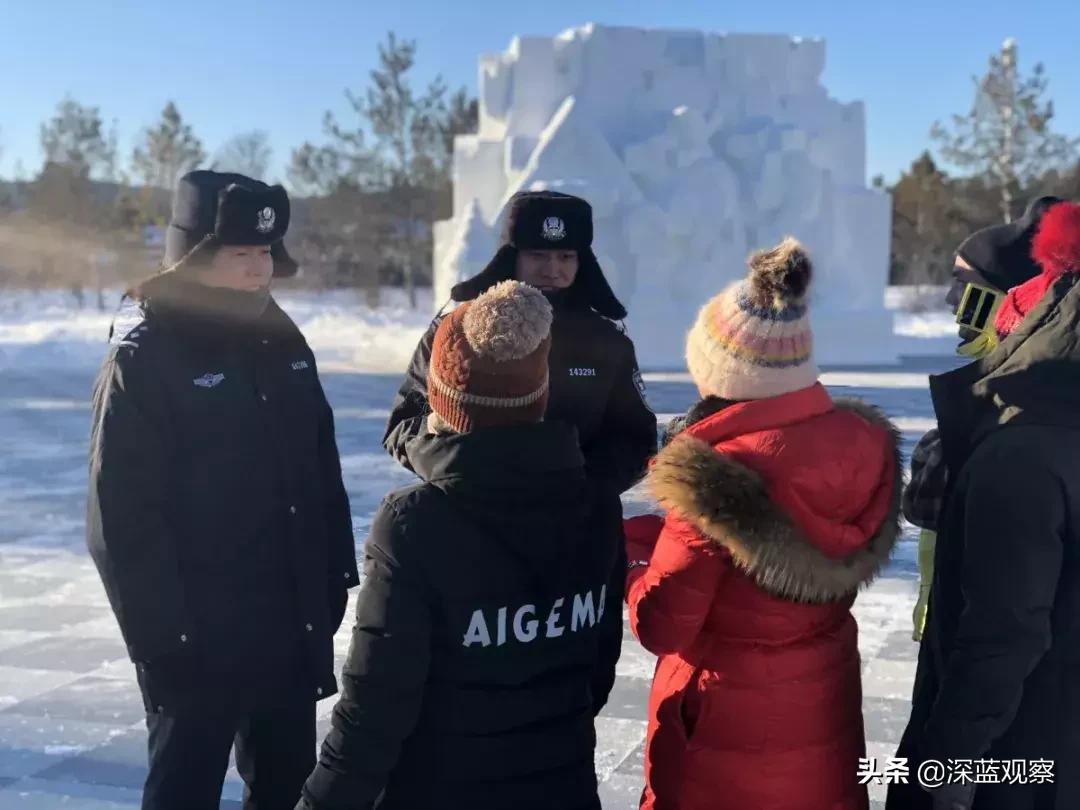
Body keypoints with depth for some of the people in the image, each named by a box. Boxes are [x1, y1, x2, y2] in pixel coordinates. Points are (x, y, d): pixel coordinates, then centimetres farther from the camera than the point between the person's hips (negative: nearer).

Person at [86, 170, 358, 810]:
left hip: (296, 624, 6)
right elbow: (123, 519, -16)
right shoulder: (145, 359, -14)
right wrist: (161, 635, -17)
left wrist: (336, 576, 11)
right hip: (198, 637, -6)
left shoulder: (284, 341, 6)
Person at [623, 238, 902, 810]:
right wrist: (651, 533, 4)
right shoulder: (861, 443, -9)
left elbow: (661, 626, -18)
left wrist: (629, 558, 1)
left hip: (728, 731, -5)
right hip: (825, 715, 6)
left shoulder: (713, 476, -27)